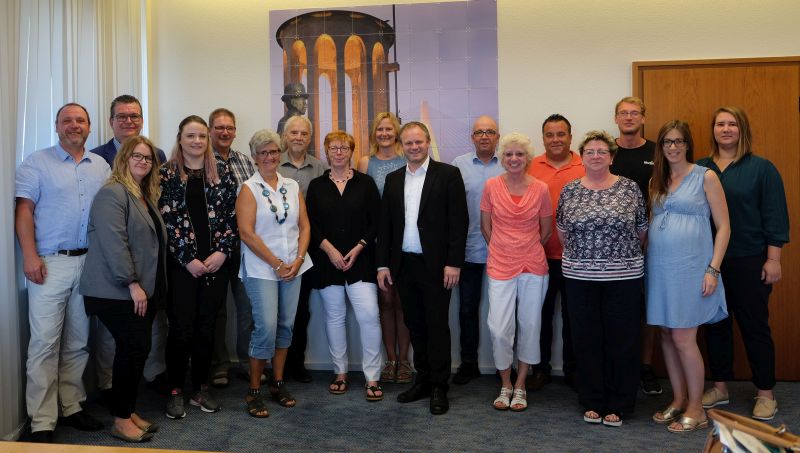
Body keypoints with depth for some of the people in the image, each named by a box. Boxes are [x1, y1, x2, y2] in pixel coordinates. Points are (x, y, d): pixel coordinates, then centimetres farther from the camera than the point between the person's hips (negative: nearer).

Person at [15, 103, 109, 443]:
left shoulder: (101, 166, 13)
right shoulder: (37, 162, 1)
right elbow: (24, 210, -4)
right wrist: (30, 256, -13)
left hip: (90, 263, 4)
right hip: (49, 263, -4)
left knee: (78, 342, 11)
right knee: (45, 343, -4)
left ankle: (72, 407, 23)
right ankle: (42, 423, 4)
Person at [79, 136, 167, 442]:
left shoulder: (146, 196, 17)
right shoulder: (112, 194, -13)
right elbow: (114, 244, -22)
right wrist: (132, 284, -22)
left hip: (143, 290, 9)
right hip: (117, 292, -9)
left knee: (138, 349, 11)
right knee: (133, 349, -7)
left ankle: (128, 411, 24)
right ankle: (121, 420, 7)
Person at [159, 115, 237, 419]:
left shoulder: (222, 172, 8)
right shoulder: (167, 173, 1)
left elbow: (231, 215, 5)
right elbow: (165, 220, -5)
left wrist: (222, 251, -7)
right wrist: (188, 259, -10)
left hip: (215, 262, 2)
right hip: (180, 263, -2)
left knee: (206, 327, 8)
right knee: (180, 328, 0)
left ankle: (200, 389, 21)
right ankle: (175, 391, 15)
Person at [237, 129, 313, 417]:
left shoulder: (292, 187, 10)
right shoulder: (249, 189, -3)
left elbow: (304, 225, 9)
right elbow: (246, 233, -11)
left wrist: (299, 259, -5)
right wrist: (277, 264, -12)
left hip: (293, 268, 5)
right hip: (262, 269, -4)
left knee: (286, 325, 8)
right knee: (266, 327, -10)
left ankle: (278, 383, 22)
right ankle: (254, 391, 5)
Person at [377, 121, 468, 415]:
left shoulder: (448, 174, -3)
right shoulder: (393, 179, 11)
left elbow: (459, 221, -7)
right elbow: (385, 224, 11)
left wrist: (453, 262, -13)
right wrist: (383, 264, 6)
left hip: (435, 265, -5)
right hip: (403, 266, 5)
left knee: (437, 326, 1)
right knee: (415, 325, 12)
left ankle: (439, 387, 13)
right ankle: (422, 381, 26)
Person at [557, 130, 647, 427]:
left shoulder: (629, 188, -1)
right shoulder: (569, 191, 3)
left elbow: (642, 229, 6)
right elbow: (562, 230, 12)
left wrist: (625, 254, 9)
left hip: (623, 276, -1)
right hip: (580, 277, 1)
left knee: (622, 338, 5)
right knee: (586, 338, 8)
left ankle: (618, 405, 20)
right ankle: (592, 402, 23)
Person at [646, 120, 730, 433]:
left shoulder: (705, 177, -1)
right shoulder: (656, 181, 13)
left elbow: (723, 226, -4)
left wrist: (712, 269, -11)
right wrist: (644, 260, 9)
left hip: (690, 267, -5)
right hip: (658, 267, 5)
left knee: (683, 339, -5)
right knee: (667, 336, 9)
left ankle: (695, 408, 11)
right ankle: (678, 400, 24)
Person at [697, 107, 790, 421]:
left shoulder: (761, 168, -2)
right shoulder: (700, 168, 5)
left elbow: (774, 216, -4)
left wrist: (773, 259, -8)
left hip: (749, 262, -3)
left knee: (755, 325, 5)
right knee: (715, 324, 11)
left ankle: (765, 393, 19)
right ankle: (719, 387, 25)